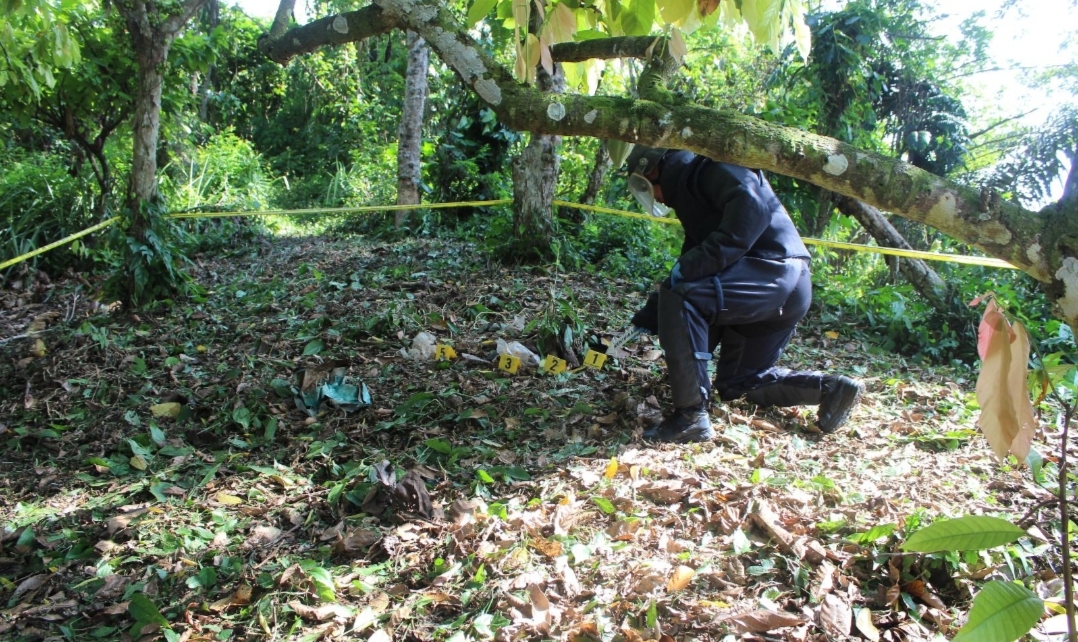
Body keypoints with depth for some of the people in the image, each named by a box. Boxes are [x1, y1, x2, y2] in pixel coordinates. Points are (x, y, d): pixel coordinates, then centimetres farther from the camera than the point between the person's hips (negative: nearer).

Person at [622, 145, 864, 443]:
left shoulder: (709, 167, -5)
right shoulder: (689, 190, 24)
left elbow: (754, 204, -27)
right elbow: (687, 275, 25)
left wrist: (698, 262, -27)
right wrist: (645, 320, 24)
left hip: (779, 274, -11)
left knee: (680, 296, -25)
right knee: (736, 382, 19)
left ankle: (691, 416, -19)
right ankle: (831, 388, 15)